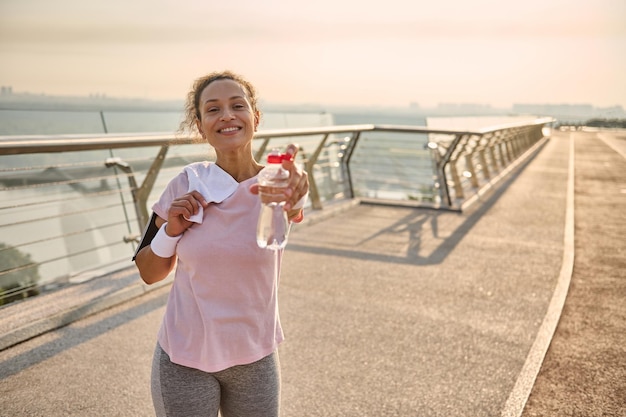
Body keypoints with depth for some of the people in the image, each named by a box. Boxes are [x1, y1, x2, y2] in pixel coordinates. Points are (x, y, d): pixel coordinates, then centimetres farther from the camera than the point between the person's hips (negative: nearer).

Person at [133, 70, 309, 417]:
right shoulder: (187, 184, -8)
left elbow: (293, 213, -33)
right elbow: (149, 273, 1)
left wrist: (294, 202, -53)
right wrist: (172, 230, -16)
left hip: (255, 360, 0)